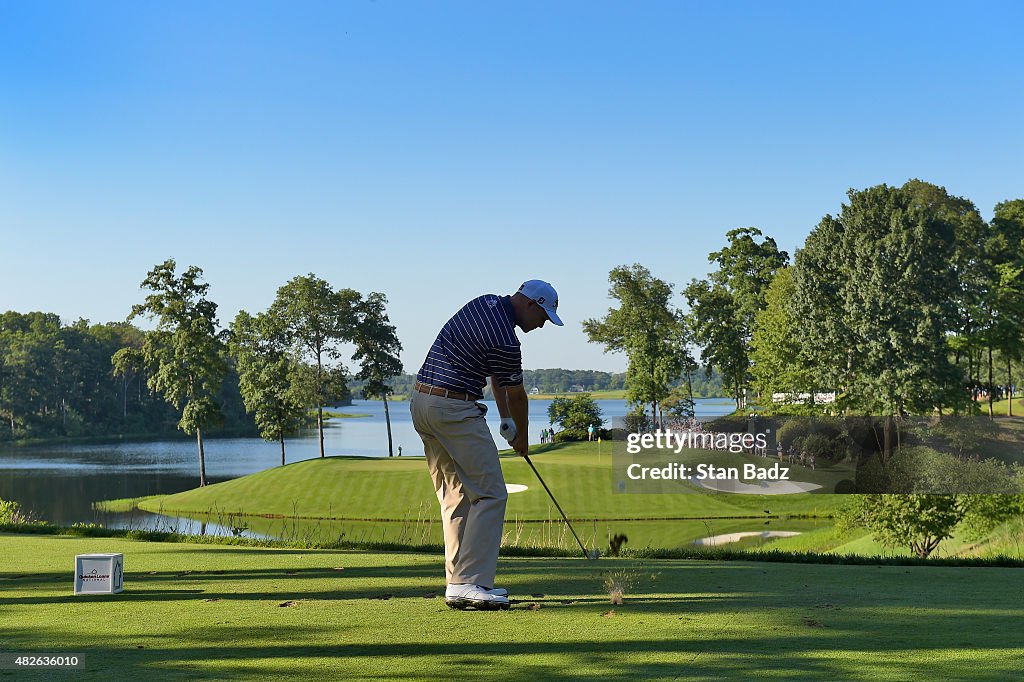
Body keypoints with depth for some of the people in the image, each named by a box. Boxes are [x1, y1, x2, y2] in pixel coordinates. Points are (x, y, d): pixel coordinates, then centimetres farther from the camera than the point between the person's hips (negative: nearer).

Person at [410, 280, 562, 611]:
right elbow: (516, 395, 0)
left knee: (455, 496, 13)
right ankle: (467, 583, -13)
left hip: (421, 403, 10)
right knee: (489, 495, -7)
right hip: (454, 409, -10)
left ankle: (458, 581, 12)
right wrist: (521, 438, 16)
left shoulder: (486, 303, 12)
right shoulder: (504, 341, -16)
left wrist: (505, 419, 16)